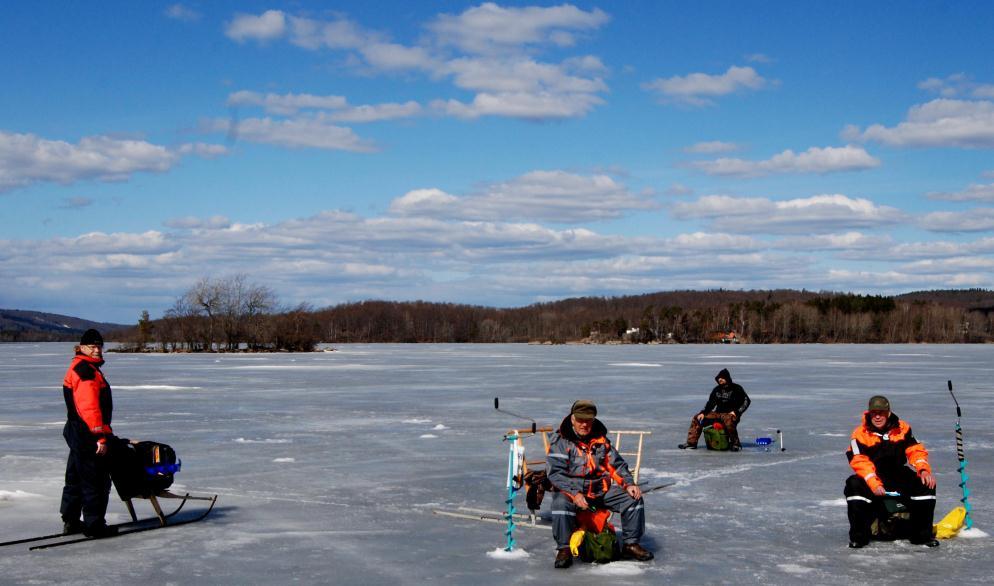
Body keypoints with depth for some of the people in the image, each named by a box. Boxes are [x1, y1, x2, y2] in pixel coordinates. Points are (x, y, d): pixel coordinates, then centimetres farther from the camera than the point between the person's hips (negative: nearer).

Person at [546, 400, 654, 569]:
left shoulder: (601, 439, 11)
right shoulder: (561, 441, -5)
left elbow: (616, 464, 14)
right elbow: (555, 472, -14)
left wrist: (629, 484, -5)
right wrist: (574, 494, -27)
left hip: (601, 489, 5)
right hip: (571, 489, -5)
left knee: (634, 498, -11)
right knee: (561, 503, -38)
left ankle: (631, 544, 3)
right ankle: (564, 549, -21)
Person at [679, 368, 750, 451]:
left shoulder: (736, 388, -2)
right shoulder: (716, 390, 14)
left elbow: (746, 401, -6)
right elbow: (711, 403, 18)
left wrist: (736, 412, -17)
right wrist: (703, 413, 2)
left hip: (731, 414, -6)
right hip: (718, 413, 7)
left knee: (728, 420, -43)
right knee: (696, 418, -3)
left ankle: (736, 444, -27)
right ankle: (691, 443, -1)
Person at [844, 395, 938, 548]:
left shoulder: (902, 428, 3)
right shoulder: (860, 433, -9)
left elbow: (916, 450, 0)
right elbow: (860, 462, -18)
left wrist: (924, 470, -20)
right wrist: (874, 484, -32)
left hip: (899, 475, 3)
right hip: (871, 478, -3)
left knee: (926, 485, -20)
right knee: (854, 486, -34)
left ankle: (922, 535, -4)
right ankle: (858, 536, -20)